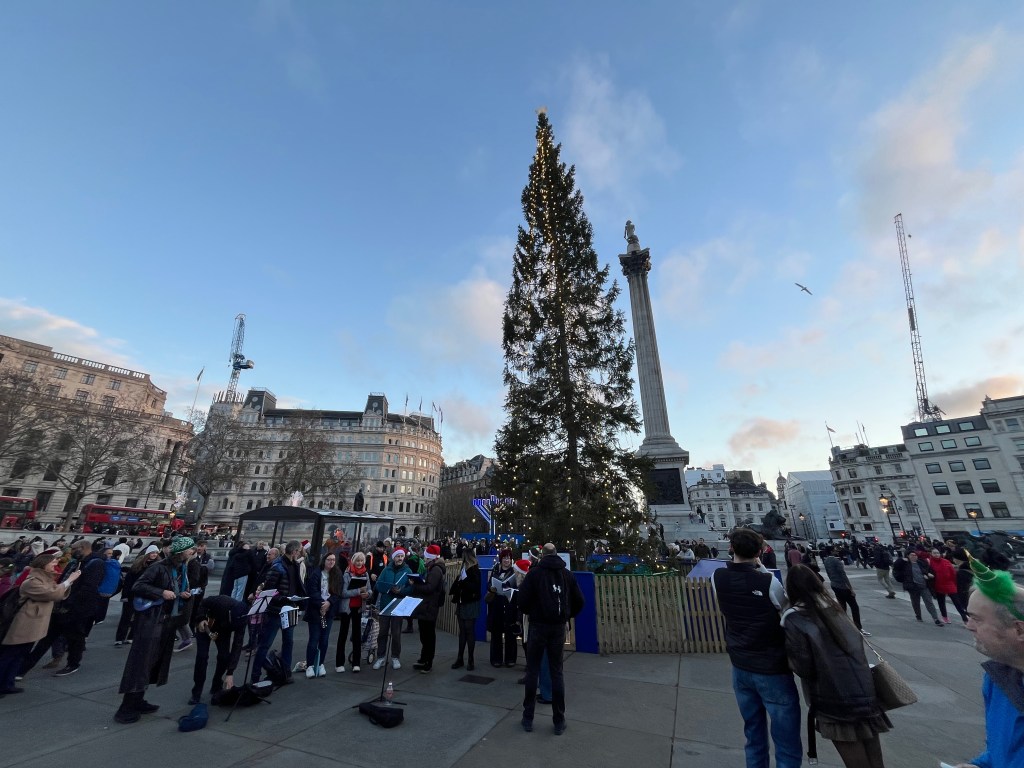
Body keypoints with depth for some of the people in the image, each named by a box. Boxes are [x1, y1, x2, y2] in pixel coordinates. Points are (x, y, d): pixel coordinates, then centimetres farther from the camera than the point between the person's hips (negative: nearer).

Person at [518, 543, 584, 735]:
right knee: (557, 671, 13)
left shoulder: (535, 572, -10)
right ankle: (559, 721, 18)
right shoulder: (567, 574, 1)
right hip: (559, 627, 3)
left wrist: (528, 612, 7)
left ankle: (528, 718, 19)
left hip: (538, 625, -3)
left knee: (532, 670, 11)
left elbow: (523, 599, -12)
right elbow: (579, 601, 4)